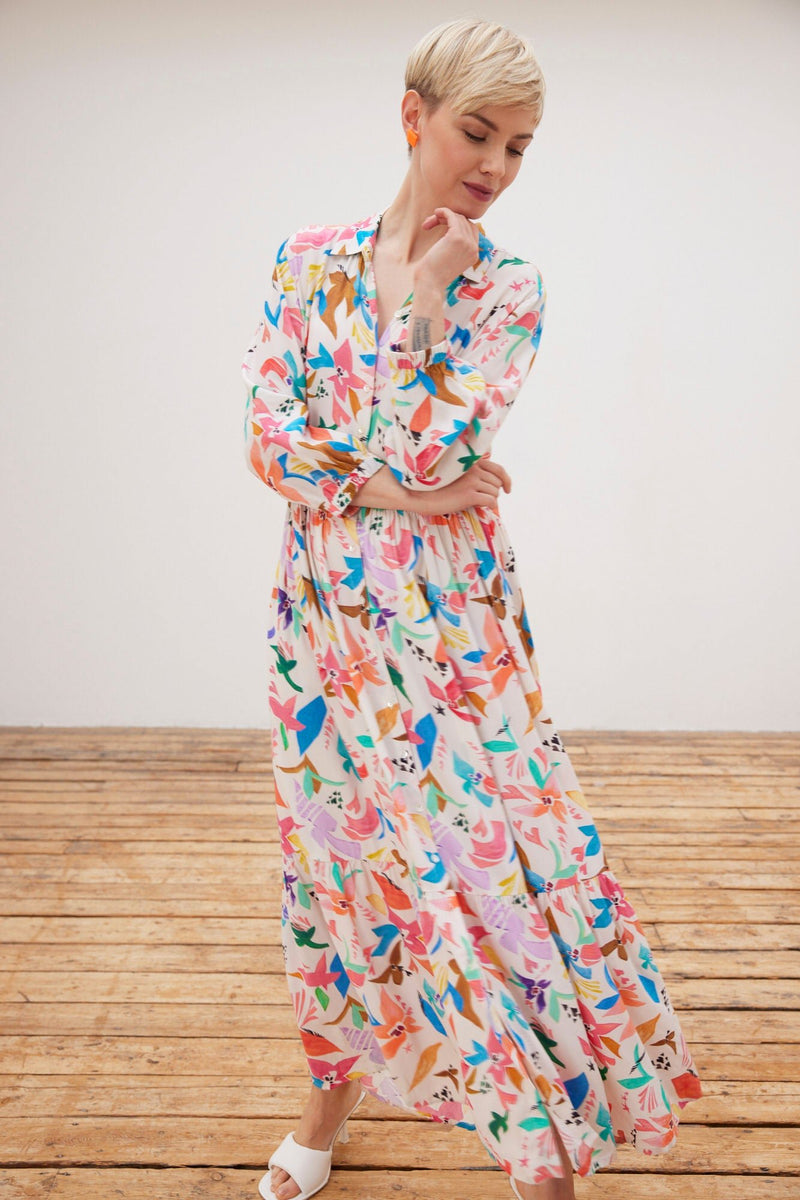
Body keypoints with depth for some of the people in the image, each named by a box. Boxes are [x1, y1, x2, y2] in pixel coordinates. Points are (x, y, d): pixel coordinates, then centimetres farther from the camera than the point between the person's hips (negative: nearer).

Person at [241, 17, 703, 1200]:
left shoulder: (510, 288, -2)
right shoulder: (310, 259, 3)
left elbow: (431, 452, -14)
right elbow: (267, 439, -5)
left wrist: (423, 299, -13)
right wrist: (402, 493, -13)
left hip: (451, 617, -2)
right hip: (327, 607, 2)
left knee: (496, 854, -4)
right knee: (336, 849, 14)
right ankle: (334, 1088, 38)